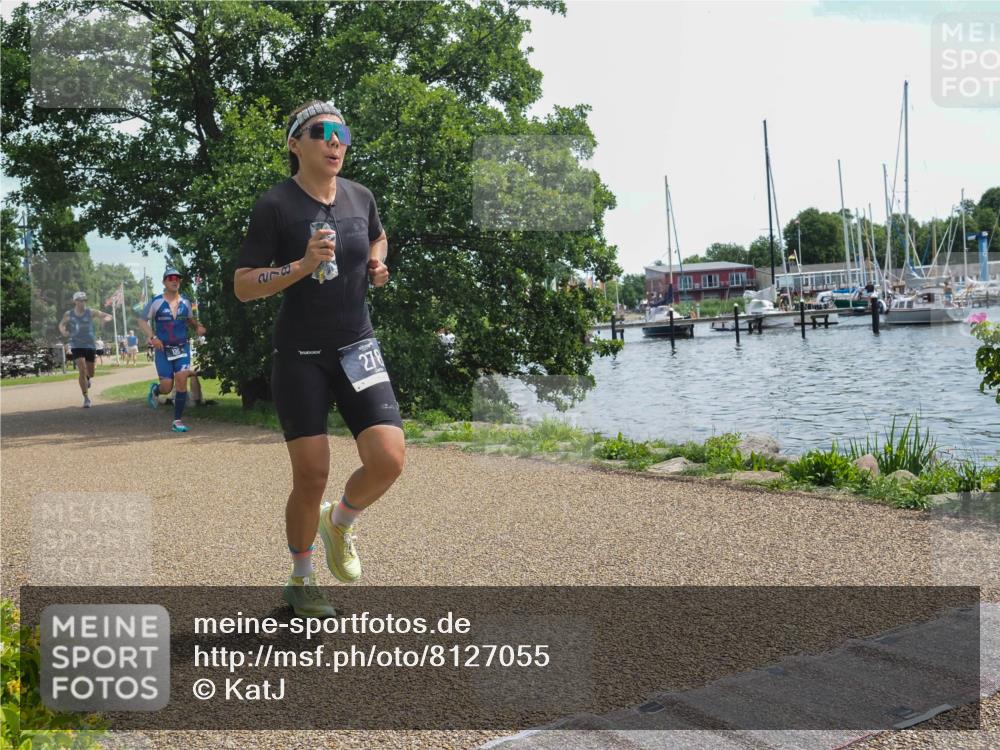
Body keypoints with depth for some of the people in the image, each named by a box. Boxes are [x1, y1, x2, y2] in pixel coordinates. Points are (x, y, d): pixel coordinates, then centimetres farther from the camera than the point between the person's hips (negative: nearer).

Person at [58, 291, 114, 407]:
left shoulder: (91, 312, -3)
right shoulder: (68, 314, 0)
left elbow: (108, 316, -3)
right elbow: (61, 325, 18)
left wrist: (106, 319, -28)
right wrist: (63, 331, -4)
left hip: (90, 345, 1)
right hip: (76, 346, -1)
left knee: (90, 373, 9)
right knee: (82, 371, -15)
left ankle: (87, 378, 49)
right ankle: (86, 398, -6)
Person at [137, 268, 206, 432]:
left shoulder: (185, 302, 5)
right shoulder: (156, 302, -6)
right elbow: (142, 320, 0)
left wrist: (198, 326, -2)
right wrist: (152, 337, -15)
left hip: (182, 348, 2)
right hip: (163, 349, -2)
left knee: (182, 381, -11)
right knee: (167, 386, -4)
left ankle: (178, 420, -2)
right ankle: (155, 390, 36)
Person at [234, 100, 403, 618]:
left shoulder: (360, 197, 5)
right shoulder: (276, 205, -9)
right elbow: (243, 286, -9)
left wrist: (376, 265, 6)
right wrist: (302, 265, -23)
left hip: (356, 347, 4)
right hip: (299, 356, -4)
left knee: (388, 459, -12)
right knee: (311, 477, -4)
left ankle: (340, 522, 21)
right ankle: (301, 582, 22)